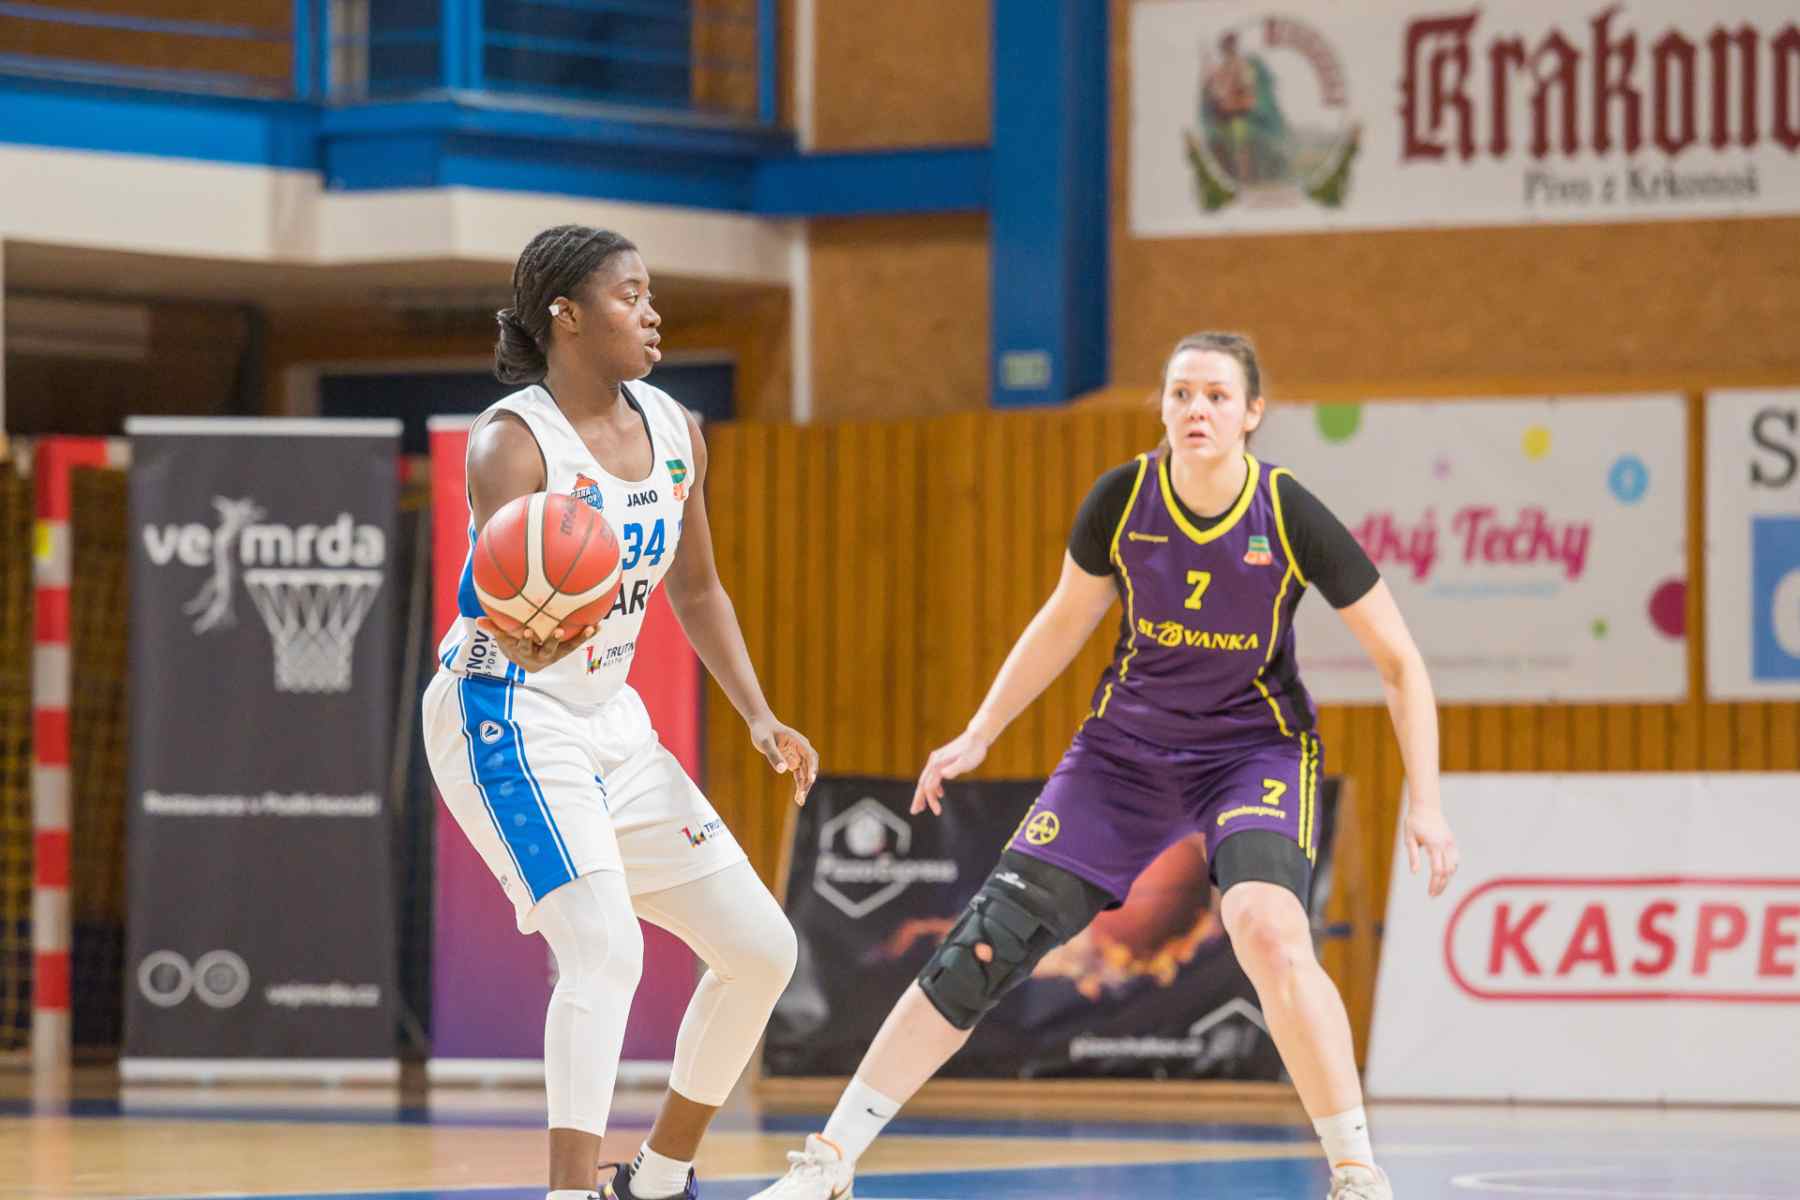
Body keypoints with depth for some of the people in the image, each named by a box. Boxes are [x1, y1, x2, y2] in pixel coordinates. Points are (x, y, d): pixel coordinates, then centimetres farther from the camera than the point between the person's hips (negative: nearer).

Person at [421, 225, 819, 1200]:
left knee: (761, 948, 7)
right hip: (506, 718, -8)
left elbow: (696, 590, 17)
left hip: (612, 722, 8)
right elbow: (516, 633, -31)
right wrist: (539, 635, -55)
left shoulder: (673, 433, 3)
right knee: (605, 946, -27)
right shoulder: (510, 443, -19)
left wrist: (758, 717, 7)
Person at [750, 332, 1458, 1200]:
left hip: (1255, 746, -3)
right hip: (1128, 745, 3)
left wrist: (1425, 802, -18)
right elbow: (1065, 621, 6)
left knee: (1267, 930, -33)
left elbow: (1399, 664, -11)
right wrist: (979, 734, 5)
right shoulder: (1122, 499, -13)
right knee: (985, 946, -5)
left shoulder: (1291, 518, -20)